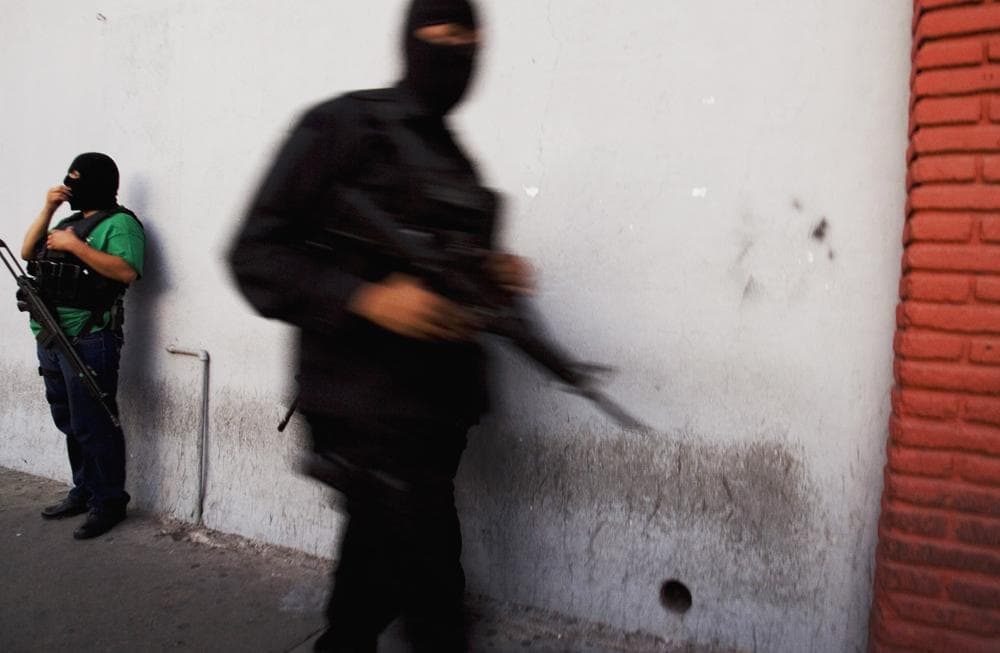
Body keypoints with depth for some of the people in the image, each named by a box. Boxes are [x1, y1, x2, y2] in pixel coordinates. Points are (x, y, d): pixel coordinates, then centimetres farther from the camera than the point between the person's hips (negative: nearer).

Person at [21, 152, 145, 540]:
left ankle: (109, 503, 4)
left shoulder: (119, 222, -7)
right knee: (69, 423, 16)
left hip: (88, 341, -9)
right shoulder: (69, 220, 21)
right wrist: (48, 210, 7)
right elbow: (27, 253, 16)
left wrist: (75, 245, -19)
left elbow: (127, 271, -22)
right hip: (50, 337, 9)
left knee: (92, 426, -5)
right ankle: (83, 492, 27)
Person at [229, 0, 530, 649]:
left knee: (384, 564, 20)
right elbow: (256, 253, -10)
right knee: (429, 583, -3)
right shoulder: (344, 125, -6)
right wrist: (366, 298, -24)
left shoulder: (457, 159, 16)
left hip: (439, 406, 8)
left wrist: (496, 275, 1)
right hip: (370, 405, -7)